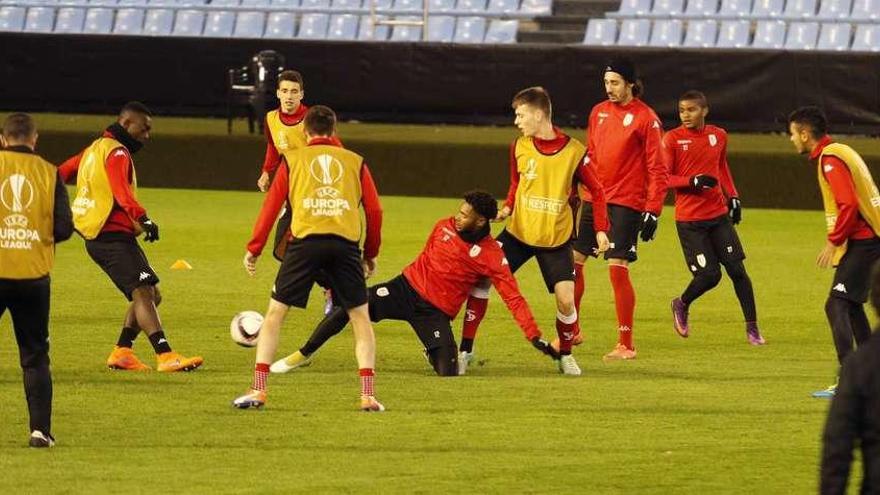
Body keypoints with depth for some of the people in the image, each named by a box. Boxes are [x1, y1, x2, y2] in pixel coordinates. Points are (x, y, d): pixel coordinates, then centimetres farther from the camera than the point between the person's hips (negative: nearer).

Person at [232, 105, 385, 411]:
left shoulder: (292, 160, 16)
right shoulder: (355, 161, 18)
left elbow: (271, 205, 10)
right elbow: (374, 210, 13)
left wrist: (253, 249, 16)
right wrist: (371, 253, 23)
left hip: (305, 241, -1)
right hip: (346, 243, 1)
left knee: (275, 313, 10)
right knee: (360, 317, 13)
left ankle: (258, 390, 1)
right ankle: (368, 395, 2)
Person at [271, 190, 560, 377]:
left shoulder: (491, 256, -14)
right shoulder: (445, 227, -1)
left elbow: (513, 298, -15)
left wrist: (534, 336, -20)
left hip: (436, 311, -3)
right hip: (408, 287, 3)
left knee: (448, 373, -20)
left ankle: (435, 354, 20)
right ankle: (304, 355, 1)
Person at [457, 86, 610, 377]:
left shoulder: (573, 151, -11)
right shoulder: (520, 146, -1)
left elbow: (596, 191, -1)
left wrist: (601, 229, -7)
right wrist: (507, 208, -5)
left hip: (556, 238, -3)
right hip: (518, 232, 3)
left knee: (566, 298, -11)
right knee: (481, 278, -8)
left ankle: (565, 355, 15)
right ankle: (466, 349, 2)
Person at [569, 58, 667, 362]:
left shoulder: (645, 118, -8)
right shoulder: (599, 112, 10)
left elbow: (657, 169, -9)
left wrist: (653, 210, -14)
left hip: (626, 203, -7)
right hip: (594, 199, 7)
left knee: (618, 268, -11)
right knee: (572, 262, 6)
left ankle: (626, 345, -3)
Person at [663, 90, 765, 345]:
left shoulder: (719, 136, 6)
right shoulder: (672, 139, -7)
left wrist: (733, 197, 12)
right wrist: (693, 181, -22)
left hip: (719, 214, 4)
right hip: (689, 219, -4)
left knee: (737, 269, -1)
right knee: (709, 275, -7)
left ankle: (752, 328, 7)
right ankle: (681, 305, 23)